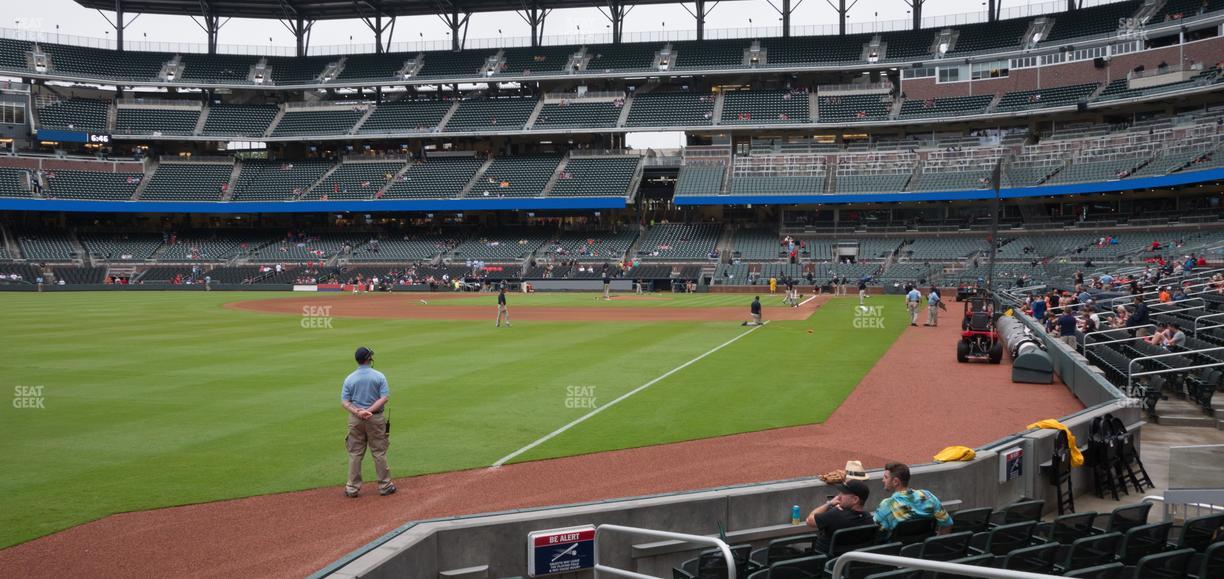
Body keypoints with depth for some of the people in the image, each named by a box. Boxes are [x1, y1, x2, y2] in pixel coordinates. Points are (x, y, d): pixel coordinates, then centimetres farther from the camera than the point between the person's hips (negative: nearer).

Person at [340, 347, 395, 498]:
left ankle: (352, 488, 10)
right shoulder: (379, 376, -5)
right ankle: (384, 485, 12)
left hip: (355, 419, 1)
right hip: (376, 418, -1)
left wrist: (357, 412, -16)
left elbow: (344, 401, -6)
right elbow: (384, 398, -13)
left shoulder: (349, 378, 0)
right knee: (379, 452, 7)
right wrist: (369, 411, -17)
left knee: (355, 453, 8)